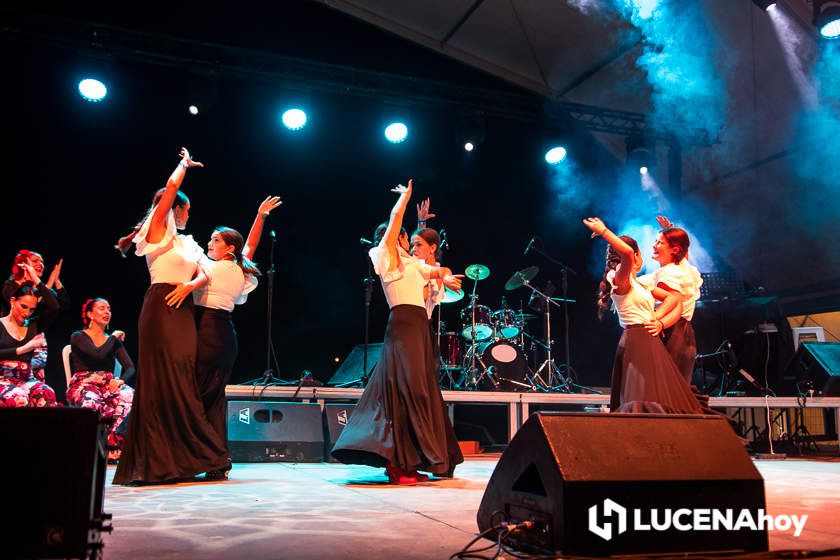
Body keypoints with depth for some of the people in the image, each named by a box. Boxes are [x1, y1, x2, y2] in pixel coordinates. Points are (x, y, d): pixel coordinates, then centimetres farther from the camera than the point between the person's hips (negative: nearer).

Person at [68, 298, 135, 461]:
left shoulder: (114, 341, 20)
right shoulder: (78, 337, 8)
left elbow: (130, 367, 8)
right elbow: (98, 355, -13)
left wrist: (120, 380, -15)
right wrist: (114, 336, 4)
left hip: (107, 385, 3)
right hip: (83, 385, -3)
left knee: (129, 394, -33)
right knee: (91, 402, -41)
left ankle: (113, 448, -34)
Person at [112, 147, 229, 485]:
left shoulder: (186, 243, 22)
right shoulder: (157, 230, 2)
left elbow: (203, 275, 13)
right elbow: (172, 186, -8)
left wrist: (190, 285, -9)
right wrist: (185, 163, 9)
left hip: (184, 311, 7)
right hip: (160, 308, -7)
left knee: (182, 383, 4)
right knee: (160, 381, -8)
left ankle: (180, 459, 9)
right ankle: (156, 462, -4)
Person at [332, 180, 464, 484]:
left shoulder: (412, 263, 26)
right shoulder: (385, 256, 4)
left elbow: (439, 270, 25)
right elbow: (395, 217, -1)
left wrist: (445, 276, 3)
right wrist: (406, 194, 13)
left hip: (419, 326, 9)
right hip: (403, 324, -9)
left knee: (422, 393, 6)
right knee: (405, 391, -14)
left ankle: (410, 461, 10)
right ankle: (397, 463, -13)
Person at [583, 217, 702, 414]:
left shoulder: (640, 284, 20)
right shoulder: (620, 281, -8)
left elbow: (673, 298, 18)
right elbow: (627, 253, -30)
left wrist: (657, 317, -1)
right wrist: (603, 231, -23)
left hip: (649, 341, 9)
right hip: (637, 341, -9)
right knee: (646, 400, -17)